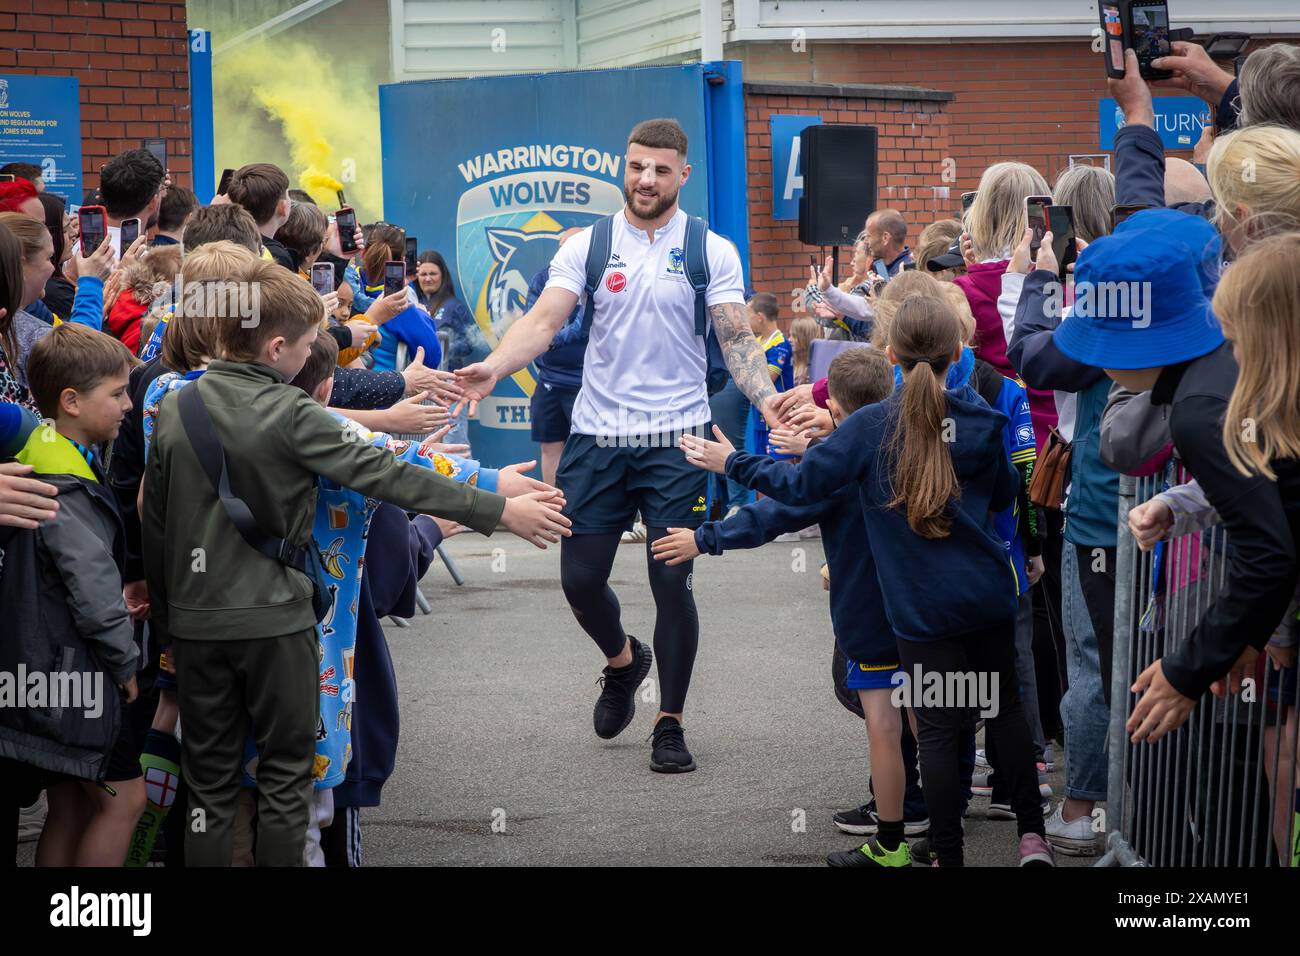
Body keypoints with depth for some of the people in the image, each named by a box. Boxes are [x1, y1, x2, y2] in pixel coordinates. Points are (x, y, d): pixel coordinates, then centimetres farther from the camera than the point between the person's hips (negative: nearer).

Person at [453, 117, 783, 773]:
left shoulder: (712, 252, 2)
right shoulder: (586, 246, 4)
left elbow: (736, 340, -4)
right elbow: (545, 319, -8)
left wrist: (768, 399, -22)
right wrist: (494, 368, -26)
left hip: (675, 440, -2)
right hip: (596, 435, 2)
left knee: (671, 582, -4)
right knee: (580, 577, 3)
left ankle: (670, 724, 13)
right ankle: (622, 661, 37)